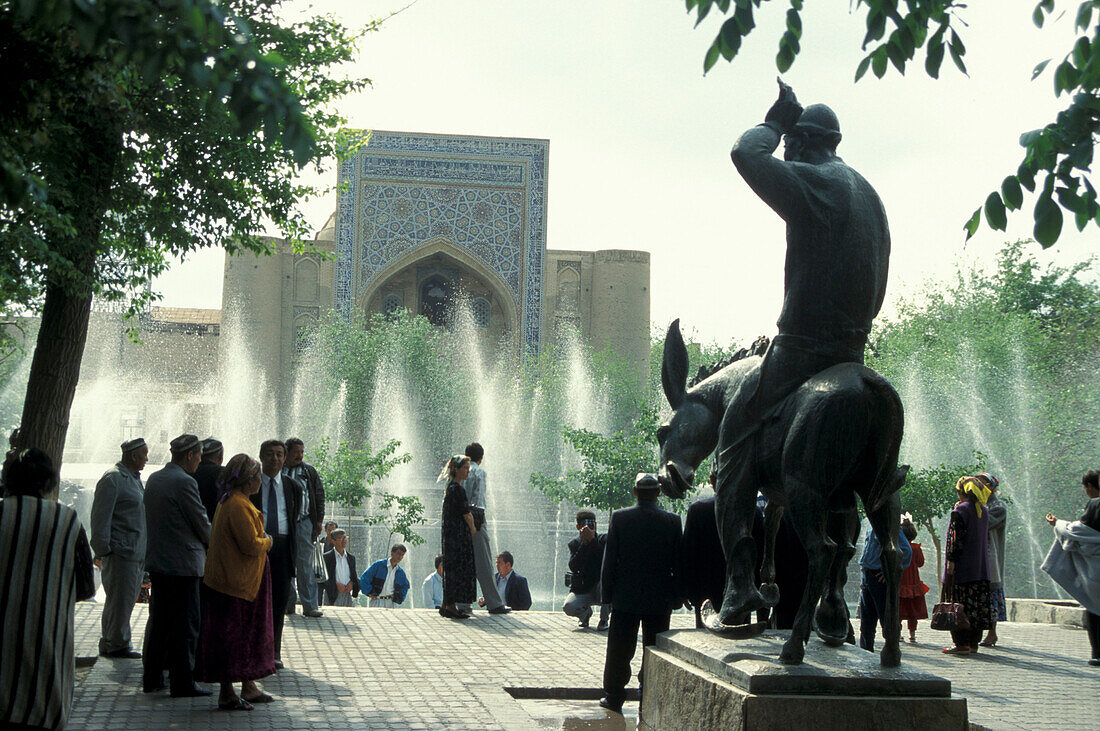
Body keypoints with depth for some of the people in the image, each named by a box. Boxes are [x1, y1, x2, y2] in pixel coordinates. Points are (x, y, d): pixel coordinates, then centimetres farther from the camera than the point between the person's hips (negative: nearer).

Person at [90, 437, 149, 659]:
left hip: (137, 553, 9)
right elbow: (100, 516, -14)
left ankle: (109, 643, 20)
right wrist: (102, 550, -17)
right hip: (120, 551, -9)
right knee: (119, 599, -5)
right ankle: (116, 645, 3)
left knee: (128, 599, 12)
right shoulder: (112, 479, -11)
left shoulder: (135, 479, 19)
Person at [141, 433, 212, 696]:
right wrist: (211, 541, 10)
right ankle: (182, 682, 2)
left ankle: (152, 678, 22)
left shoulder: (153, 479, 9)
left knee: (158, 620, 15)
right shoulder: (185, 482, -17)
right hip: (183, 562, -9)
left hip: (156, 560, 9)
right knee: (185, 623, -1)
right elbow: (202, 524, -11)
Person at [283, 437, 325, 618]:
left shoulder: (309, 472, 10)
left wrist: (318, 520, 5)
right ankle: (287, 605, 14)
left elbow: (319, 496, 12)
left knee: (305, 565, -5)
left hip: (303, 523, -1)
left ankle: (310, 606, -5)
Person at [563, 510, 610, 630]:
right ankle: (585, 613, 12)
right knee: (568, 607, -27)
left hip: (600, 590, 0)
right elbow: (573, 567, -17)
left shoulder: (603, 539, -3)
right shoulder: (575, 543, -1)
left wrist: (592, 539, -29)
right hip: (581, 590, 1)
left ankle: (604, 620, -10)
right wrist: (584, 543, -25)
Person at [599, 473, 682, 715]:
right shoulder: (672, 521, -5)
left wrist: (607, 593, 4)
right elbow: (678, 564, -1)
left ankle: (614, 697, 16)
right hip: (659, 599, 0)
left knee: (619, 650, 10)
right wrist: (676, 597, 8)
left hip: (625, 597, 0)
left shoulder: (619, 518, -7)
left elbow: (610, 560, -4)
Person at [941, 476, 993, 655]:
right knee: (978, 605, 9)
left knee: (960, 605, -4)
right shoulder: (984, 512, 10)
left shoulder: (960, 511, -12)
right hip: (981, 569, 7)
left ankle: (962, 643, -5)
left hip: (962, 567, -7)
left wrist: (950, 563, -14)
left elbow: (956, 539, -16)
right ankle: (973, 642, 13)